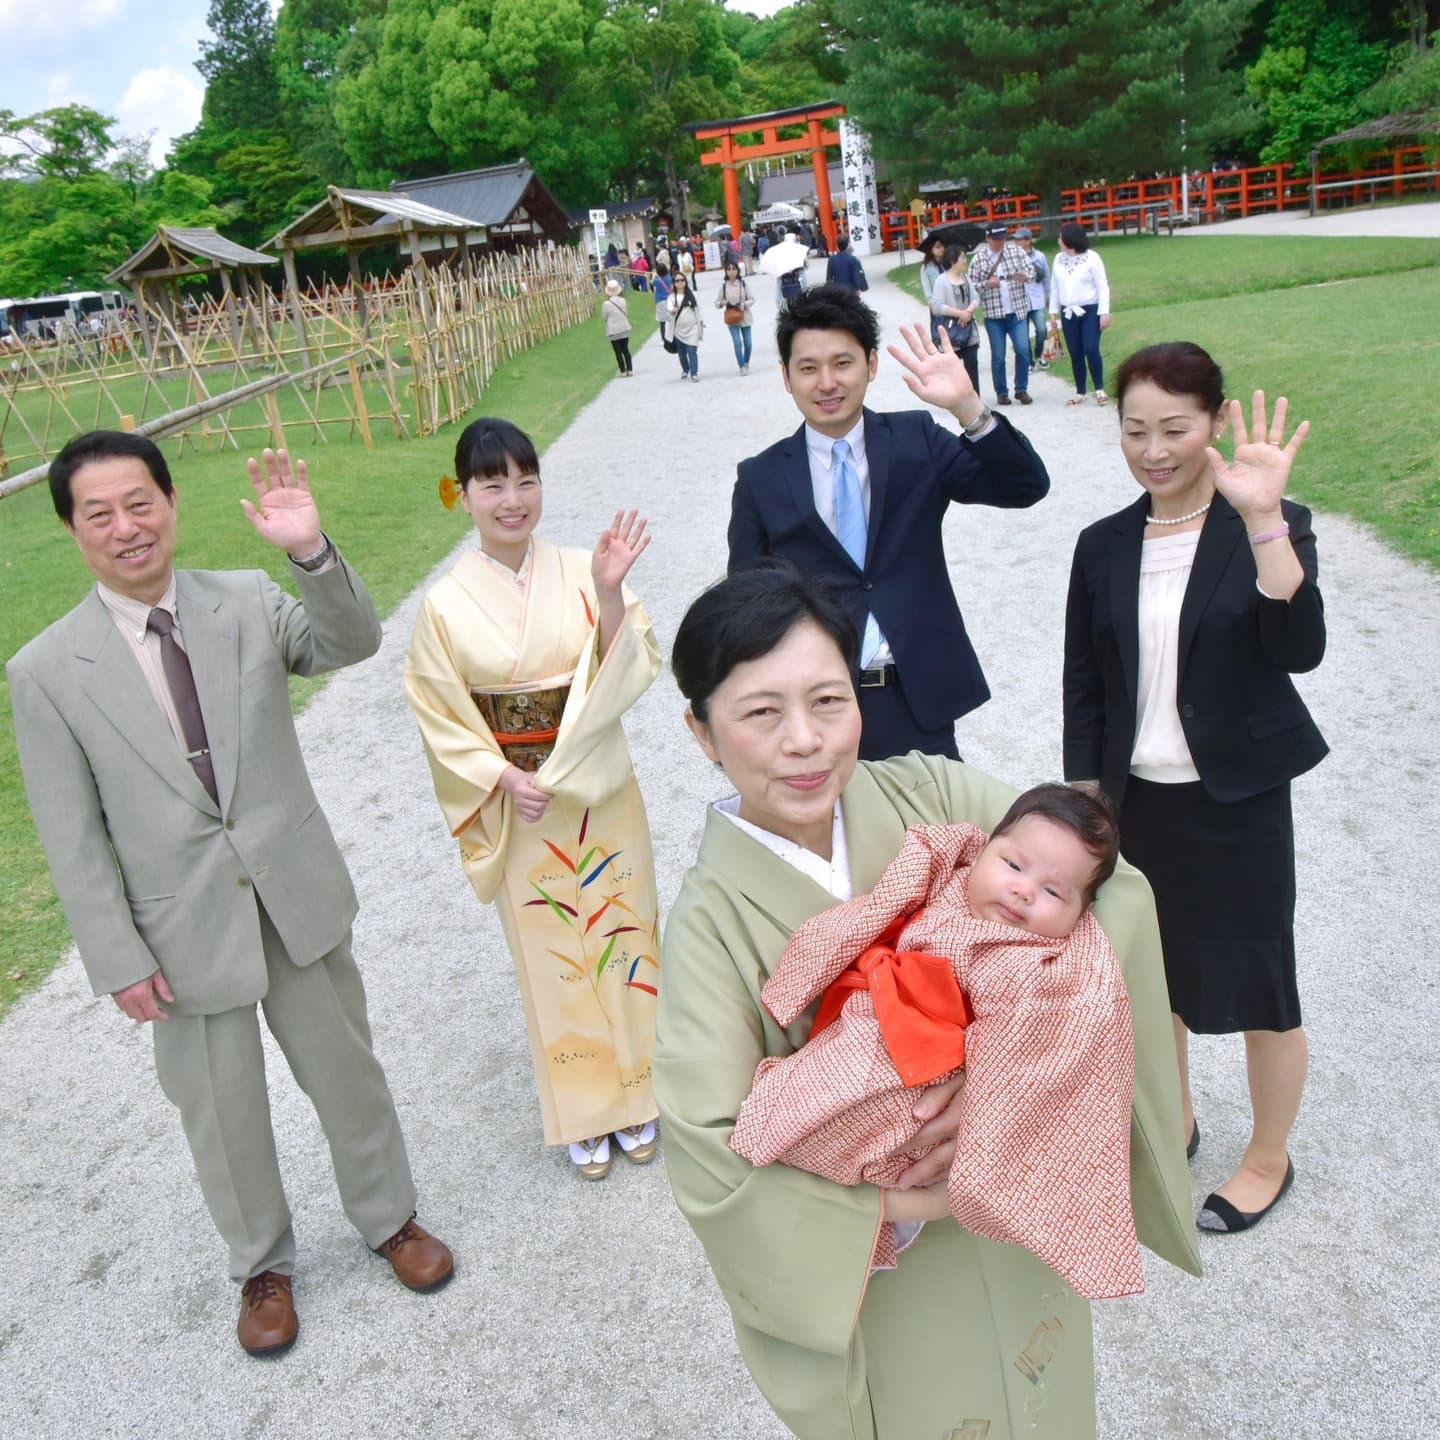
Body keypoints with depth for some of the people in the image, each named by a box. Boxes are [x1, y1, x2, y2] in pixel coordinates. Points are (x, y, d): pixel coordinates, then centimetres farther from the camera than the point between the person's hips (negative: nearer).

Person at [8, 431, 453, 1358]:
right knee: (223, 1111, 17)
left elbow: (354, 642, -20)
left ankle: (388, 1216, 45)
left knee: (345, 1069, 18)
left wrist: (313, 552, -37)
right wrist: (120, 960, -7)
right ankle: (262, 1263, 44)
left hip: (297, 897, 1)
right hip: (184, 930, -1)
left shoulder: (250, 603, -6)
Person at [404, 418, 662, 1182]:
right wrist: (501, 780, -15)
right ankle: (583, 1112, 33)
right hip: (519, 805, -1)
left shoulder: (580, 572, -8)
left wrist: (611, 596, -26)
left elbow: (627, 676, -12)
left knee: (619, 931, 14)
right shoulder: (445, 605, -9)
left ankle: (635, 1092, 35)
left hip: (601, 790, 1)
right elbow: (442, 718, -3)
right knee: (552, 953, 13)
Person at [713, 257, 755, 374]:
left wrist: (744, 305, -17)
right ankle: (742, 366, -2)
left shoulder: (743, 283, -2)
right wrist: (722, 303, -18)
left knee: (747, 343, 6)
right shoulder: (724, 285, -2)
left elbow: (752, 299, 2)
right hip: (732, 318, -1)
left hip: (744, 317, 1)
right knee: (737, 343, -12)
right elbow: (717, 302, 4)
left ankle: (746, 364, 29)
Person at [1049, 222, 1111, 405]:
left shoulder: (1091, 258, -7)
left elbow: (1103, 287, -8)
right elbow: (1055, 287, 13)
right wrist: (1053, 312, 11)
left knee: (1091, 350, -13)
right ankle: (1080, 393, 12)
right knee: (1075, 354, 5)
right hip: (1068, 313, 4)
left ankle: (1100, 389, -1)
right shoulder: (1059, 259, 7)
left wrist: (1104, 313, -13)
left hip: (1090, 311, -4)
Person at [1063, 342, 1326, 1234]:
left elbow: (1300, 649, -26)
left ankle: (1268, 1160, 34)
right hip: (1138, 797, 4)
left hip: (1238, 801, -4)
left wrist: (1262, 517, -34)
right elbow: (1084, 687, 5)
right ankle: (1173, 1120, 44)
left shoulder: (1273, 527, -10)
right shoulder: (1105, 546, 1)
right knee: (1154, 975, 19)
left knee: (1258, 986, 10)